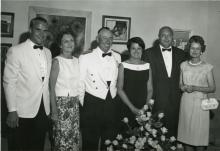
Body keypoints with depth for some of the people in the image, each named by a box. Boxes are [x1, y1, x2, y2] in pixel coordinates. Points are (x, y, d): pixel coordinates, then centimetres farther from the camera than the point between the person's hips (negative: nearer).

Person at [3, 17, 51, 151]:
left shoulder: (48, 52, 9)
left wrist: (48, 107, 9)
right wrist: (12, 110, -13)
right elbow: (9, 82, -10)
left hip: (43, 110, 5)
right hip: (24, 111, -5)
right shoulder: (16, 51, -9)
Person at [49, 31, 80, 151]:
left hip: (75, 102, 5)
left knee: (75, 136, 10)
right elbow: (52, 87, -9)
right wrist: (54, 110, -12)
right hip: (61, 102, -5)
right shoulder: (57, 61, -8)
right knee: (62, 137, 1)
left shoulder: (77, 61, 8)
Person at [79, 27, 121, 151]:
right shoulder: (86, 57, -7)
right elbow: (80, 83, -4)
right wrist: (83, 104, -2)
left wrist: (114, 96, 12)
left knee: (110, 141, 16)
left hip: (111, 104, 4)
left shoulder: (117, 57, 6)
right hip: (92, 104, -3)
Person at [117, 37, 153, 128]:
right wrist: (132, 107, -10)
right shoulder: (123, 65, 0)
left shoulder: (147, 66, 8)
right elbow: (119, 89, -4)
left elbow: (150, 89, 7)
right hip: (126, 109, -2)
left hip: (143, 110, 2)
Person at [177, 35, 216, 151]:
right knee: (186, 132, 9)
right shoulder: (183, 65, 5)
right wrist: (183, 87, -8)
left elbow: (212, 88, -2)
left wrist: (195, 88, -15)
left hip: (200, 103, -3)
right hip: (186, 102, 3)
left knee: (199, 133, 2)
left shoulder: (207, 67, -4)